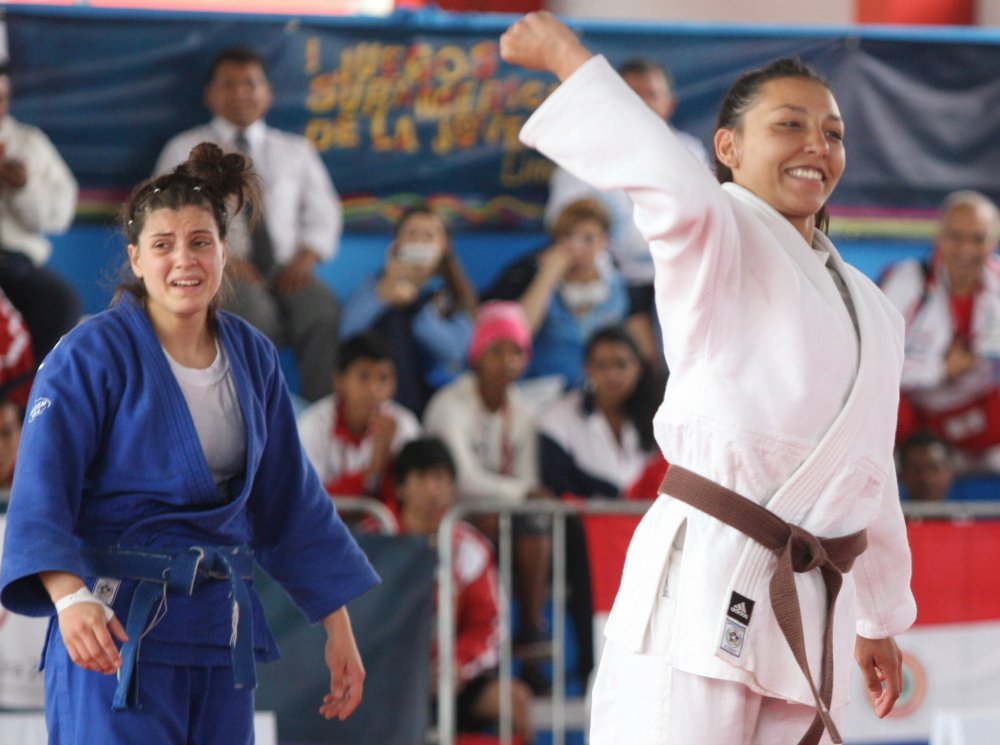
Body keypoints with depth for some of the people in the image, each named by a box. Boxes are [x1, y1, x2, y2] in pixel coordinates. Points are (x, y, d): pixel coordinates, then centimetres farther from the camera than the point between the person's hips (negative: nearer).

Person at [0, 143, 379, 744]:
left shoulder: (253, 358, 8)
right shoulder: (92, 356, -9)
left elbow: (292, 503, 15)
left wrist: (339, 628, 14)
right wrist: (70, 598, -35)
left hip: (221, 625, 6)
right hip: (114, 628, -6)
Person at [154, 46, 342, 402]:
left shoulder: (296, 151, 23)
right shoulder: (185, 151, 14)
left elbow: (323, 214, 17)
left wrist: (305, 259, -4)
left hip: (285, 271, 3)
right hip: (217, 272, -3)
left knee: (323, 312, -30)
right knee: (253, 310, -37)